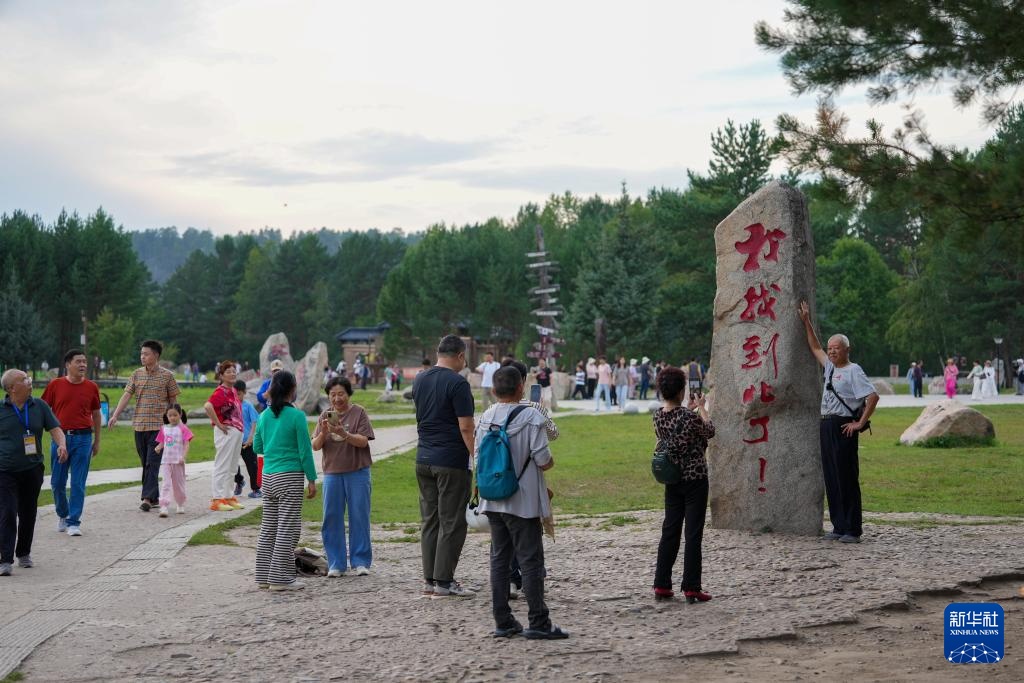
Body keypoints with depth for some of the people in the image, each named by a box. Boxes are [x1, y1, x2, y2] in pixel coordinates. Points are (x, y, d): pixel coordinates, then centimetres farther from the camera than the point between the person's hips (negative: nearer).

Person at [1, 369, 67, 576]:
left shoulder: (39, 406, 6)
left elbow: (55, 429, 4)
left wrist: (62, 444, -16)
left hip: (32, 470, 3)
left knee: (28, 514, 11)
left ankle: (24, 553, 28)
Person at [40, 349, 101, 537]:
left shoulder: (91, 387, 4)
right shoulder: (55, 385, 1)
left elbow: (96, 414, 13)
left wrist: (97, 441, 14)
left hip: (83, 438, 0)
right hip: (60, 437, 0)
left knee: (78, 483, -2)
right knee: (57, 482, 7)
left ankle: (74, 522, 5)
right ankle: (62, 515, 31)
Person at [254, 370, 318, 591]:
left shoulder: (264, 416, 7)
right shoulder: (296, 416, -10)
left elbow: (257, 447, 16)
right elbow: (305, 451, -9)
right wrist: (311, 479, -4)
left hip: (268, 477, 6)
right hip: (290, 476, -6)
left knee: (268, 528, 12)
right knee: (287, 529, -2)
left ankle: (264, 576, 16)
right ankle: (280, 578, -2)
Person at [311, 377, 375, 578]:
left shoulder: (358, 413, -1)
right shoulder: (325, 416, 9)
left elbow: (363, 441, -10)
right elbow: (316, 446, 4)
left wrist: (343, 434, -26)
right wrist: (323, 432, -16)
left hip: (357, 472, -3)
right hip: (332, 473, 3)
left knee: (359, 517, -1)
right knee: (332, 518, 3)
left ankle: (361, 562, 6)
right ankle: (336, 563, 10)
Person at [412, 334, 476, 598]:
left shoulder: (420, 380, 11)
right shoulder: (457, 383, -13)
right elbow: (465, 427, -17)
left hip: (424, 460, 7)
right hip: (451, 462, -7)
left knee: (429, 521, 11)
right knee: (452, 522, -1)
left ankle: (429, 579, 13)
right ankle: (444, 581, 0)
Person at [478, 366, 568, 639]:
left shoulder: (485, 418, 4)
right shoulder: (531, 417, -13)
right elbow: (543, 460, -17)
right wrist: (551, 461, 5)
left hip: (493, 501, 6)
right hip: (523, 502, -5)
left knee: (499, 559, 11)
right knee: (531, 560, 0)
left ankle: (503, 621, 14)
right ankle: (538, 623, 0)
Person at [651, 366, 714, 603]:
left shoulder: (658, 416, -2)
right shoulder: (689, 416, -19)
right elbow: (710, 431, -1)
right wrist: (701, 407, 11)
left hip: (672, 481, 6)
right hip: (695, 479, -6)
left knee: (670, 531, 13)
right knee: (693, 534, 1)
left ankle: (662, 585, 14)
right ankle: (691, 588, 3)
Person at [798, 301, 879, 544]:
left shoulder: (853, 371, -9)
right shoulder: (830, 367, 17)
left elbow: (873, 396, -17)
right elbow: (814, 347, 32)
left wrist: (860, 423, -17)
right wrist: (806, 322, 29)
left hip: (843, 428, -9)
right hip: (826, 426, 9)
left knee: (846, 478, -7)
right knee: (831, 478, 8)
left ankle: (852, 530, -5)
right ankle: (839, 526, 13)